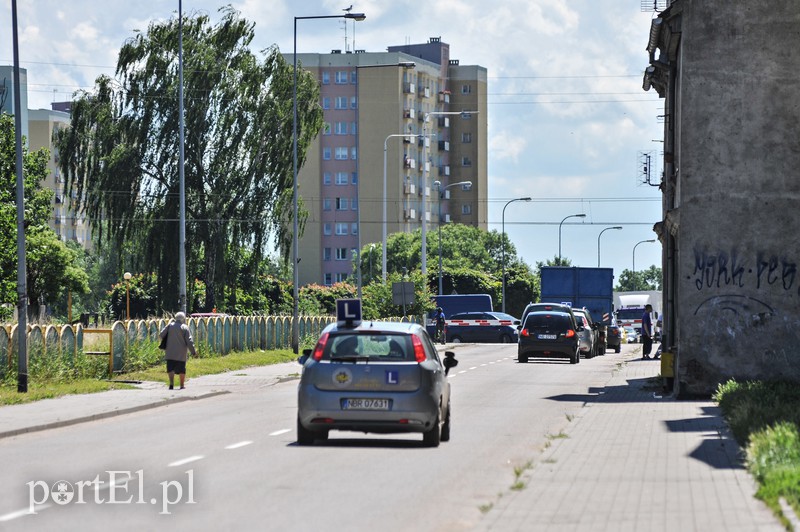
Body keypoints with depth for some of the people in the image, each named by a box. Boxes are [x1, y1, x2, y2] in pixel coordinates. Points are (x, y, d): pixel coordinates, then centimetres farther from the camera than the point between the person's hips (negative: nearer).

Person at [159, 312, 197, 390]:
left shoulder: (170, 326, 1)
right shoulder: (185, 328, -5)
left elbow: (161, 335, -1)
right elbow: (189, 341, -8)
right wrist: (193, 352, 0)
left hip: (170, 353, 1)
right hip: (181, 354, -1)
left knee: (170, 369, 3)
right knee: (181, 369, 11)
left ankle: (171, 383, -16)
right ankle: (182, 385, 18)